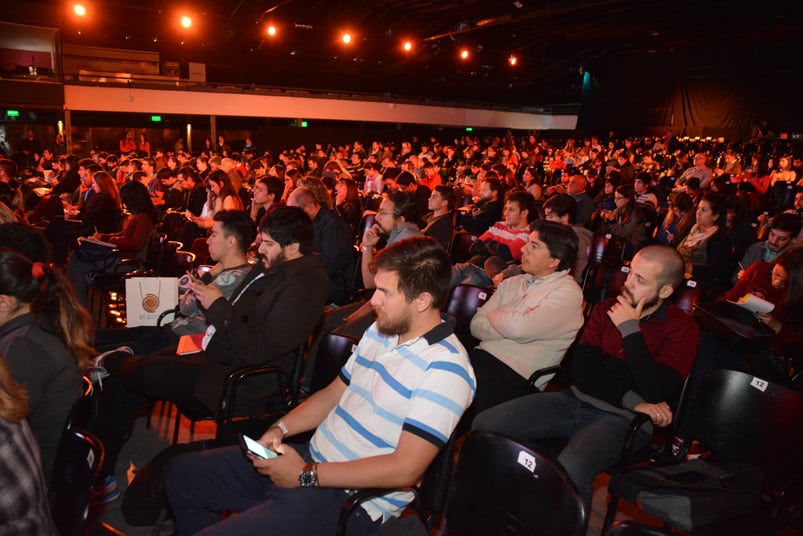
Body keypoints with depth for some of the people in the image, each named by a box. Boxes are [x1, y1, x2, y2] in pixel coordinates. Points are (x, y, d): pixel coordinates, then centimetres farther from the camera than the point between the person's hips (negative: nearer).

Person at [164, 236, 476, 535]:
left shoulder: (445, 369, -21)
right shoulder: (380, 330, 7)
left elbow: (405, 469, -24)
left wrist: (307, 475, -20)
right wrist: (280, 429, -1)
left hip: (349, 499, -9)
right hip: (312, 459, 9)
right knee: (182, 474, 13)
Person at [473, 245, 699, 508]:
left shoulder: (682, 329, -2)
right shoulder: (605, 309, 10)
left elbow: (654, 393, -16)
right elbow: (582, 373, 2)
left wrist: (630, 329, -13)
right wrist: (631, 399, -11)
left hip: (622, 418, -5)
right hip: (575, 401, 5)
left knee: (570, 469, -37)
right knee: (484, 424, -12)